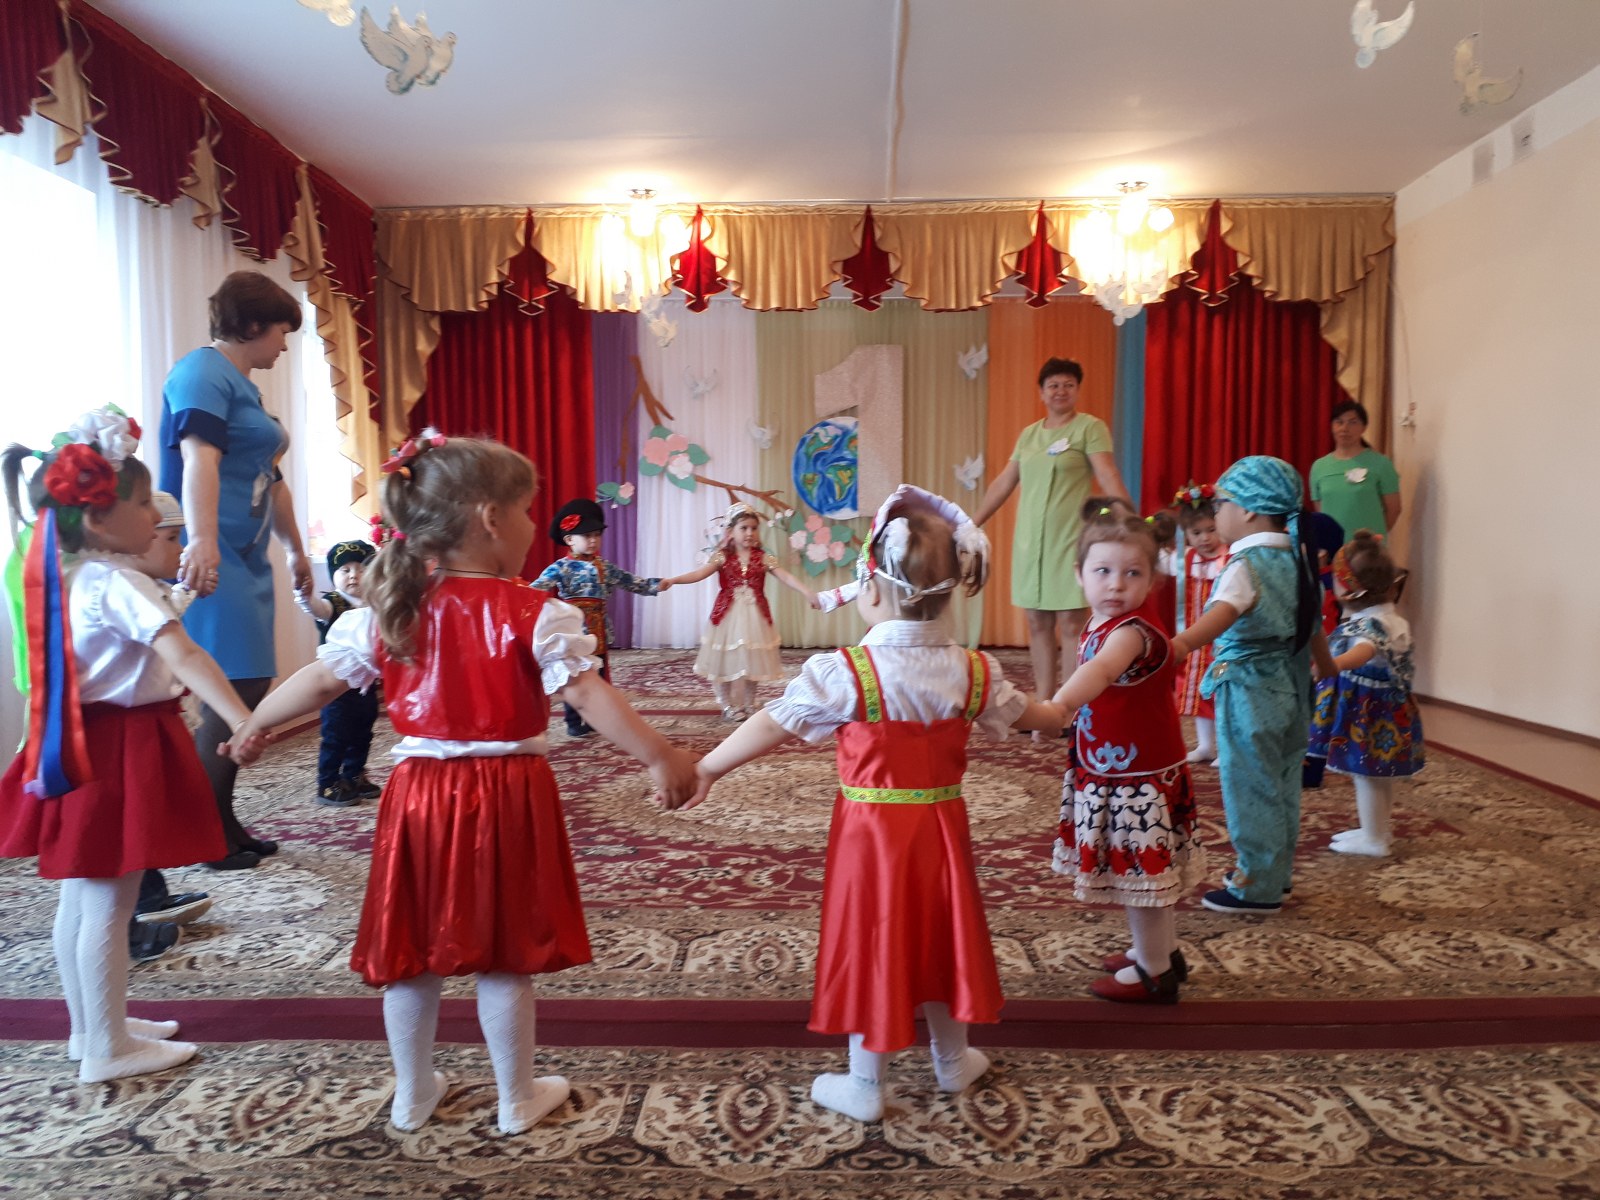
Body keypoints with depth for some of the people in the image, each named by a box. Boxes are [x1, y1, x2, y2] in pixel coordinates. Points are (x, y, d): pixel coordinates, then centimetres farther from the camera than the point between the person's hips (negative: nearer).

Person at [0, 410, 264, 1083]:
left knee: (80, 895, 17)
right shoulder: (119, 584, -21)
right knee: (109, 903, 0)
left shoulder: (66, 575, 8)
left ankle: (90, 1026, 32)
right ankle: (108, 1050, 11)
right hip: (119, 748, -10)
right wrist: (243, 721, -42)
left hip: (81, 743, 10)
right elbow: (183, 657, -33)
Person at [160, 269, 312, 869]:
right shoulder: (203, 373, -8)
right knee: (233, 694, -10)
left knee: (245, 690, 10)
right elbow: (198, 459, -25)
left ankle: (222, 822, 19)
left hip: (244, 558, 10)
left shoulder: (242, 386, 22)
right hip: (210, 560, -10)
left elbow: (269, 479, 32)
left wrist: (295, 549, 40)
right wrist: (202, 540, -39)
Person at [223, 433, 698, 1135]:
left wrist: (253, 725, 20)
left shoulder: (390, 610, 1)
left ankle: (412, 1095, 33)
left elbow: (321, 680, 5)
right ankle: (517, 1099, 25)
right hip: (507, 795, -4)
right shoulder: (534, 614, -13)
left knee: (412, 951, 17)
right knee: (505, 956, 9)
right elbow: (587, 695, -20)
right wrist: (660, 758, -18)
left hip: (420, 790, 4)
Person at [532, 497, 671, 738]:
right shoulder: (561, 567, -9)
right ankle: (574, 724, 12)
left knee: (600, 677, 11)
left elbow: (629, 581, 15)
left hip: (599, 630, 6)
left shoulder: (605, 567, 9)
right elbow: (540, 586, -20)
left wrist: (655, 585, 9)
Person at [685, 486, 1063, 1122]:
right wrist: (1067, 716, 36)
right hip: (942, 825, 4)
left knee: (870, 944, 9)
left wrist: (704, 770, -3)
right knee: (938, 936, 20)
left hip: (870, 830, -4)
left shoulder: (845, 672, -18)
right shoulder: (972, 671, -3)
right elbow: (1024, 713, 13)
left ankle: (864, 1085, 22)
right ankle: (953, 1059, 39)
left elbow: (773, 724, -14)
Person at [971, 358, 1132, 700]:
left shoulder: (1090, 428, -2)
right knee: (1037, 625, 8)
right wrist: (971, 525, 20)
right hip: (1029, 542, 6)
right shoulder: (1028, 434, 14)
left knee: (1071, 625, -5)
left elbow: (1109, 478, -12)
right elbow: (1003, 483, 19)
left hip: (1070, 541, -5)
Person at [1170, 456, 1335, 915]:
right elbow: (1312, 620, 20)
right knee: (1280, 782, 18)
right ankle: (1276, 872, 31)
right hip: (1289, 683, 9)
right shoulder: (1297, 559, 8)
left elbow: (1226, 610, -38)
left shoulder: (1246, 564, -18)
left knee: (1250, 784, 2)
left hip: (1248, 686, -9)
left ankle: (1258, 886, 11)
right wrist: (1324, 662, 38)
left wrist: (1183, 643, -55)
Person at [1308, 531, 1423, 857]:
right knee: (1379, 773, 21)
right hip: (1386, 707, 10)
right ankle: (1381, 828, 34)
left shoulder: (1369, 624, -25)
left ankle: (1374, 840, 9)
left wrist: (1332, 664, -65)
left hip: (1366, 711, -10)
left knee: (1365, 773, 0)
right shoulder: (1391, 618, 9)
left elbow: (1365, 651, -47)